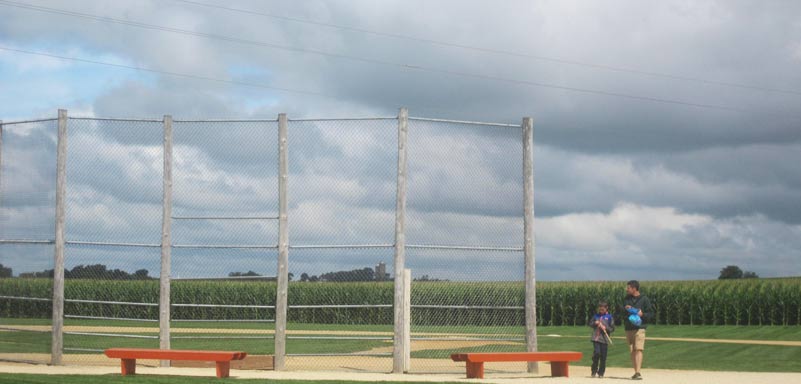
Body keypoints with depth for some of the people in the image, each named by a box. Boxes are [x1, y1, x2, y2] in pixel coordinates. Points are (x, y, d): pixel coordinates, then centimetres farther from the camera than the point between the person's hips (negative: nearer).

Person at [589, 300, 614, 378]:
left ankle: (601, 373, 12)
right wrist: (595, 323, -3)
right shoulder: (596, 315, 12)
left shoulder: (609, 317, 4)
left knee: (603, 357, 1)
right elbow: (590, 323, 17)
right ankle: (594, 371, 0)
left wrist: (605, 328, -14)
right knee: (596, 353, -14)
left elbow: (612, 328, 3)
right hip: (596, 338, 1)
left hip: (604, 339, -1)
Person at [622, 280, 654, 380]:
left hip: (639, 328, -5)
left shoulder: (644, 299, 0)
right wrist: (625, 310, -7)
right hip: (628, 329, 5)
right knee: (632, 351, 7)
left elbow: (651, 314, 0)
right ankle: (635, 372, 13)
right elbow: (621, 314, 14)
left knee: (638, 349, -17)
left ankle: (638, 372, -24)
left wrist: (642, 314, -17)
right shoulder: (626, 299, 14)